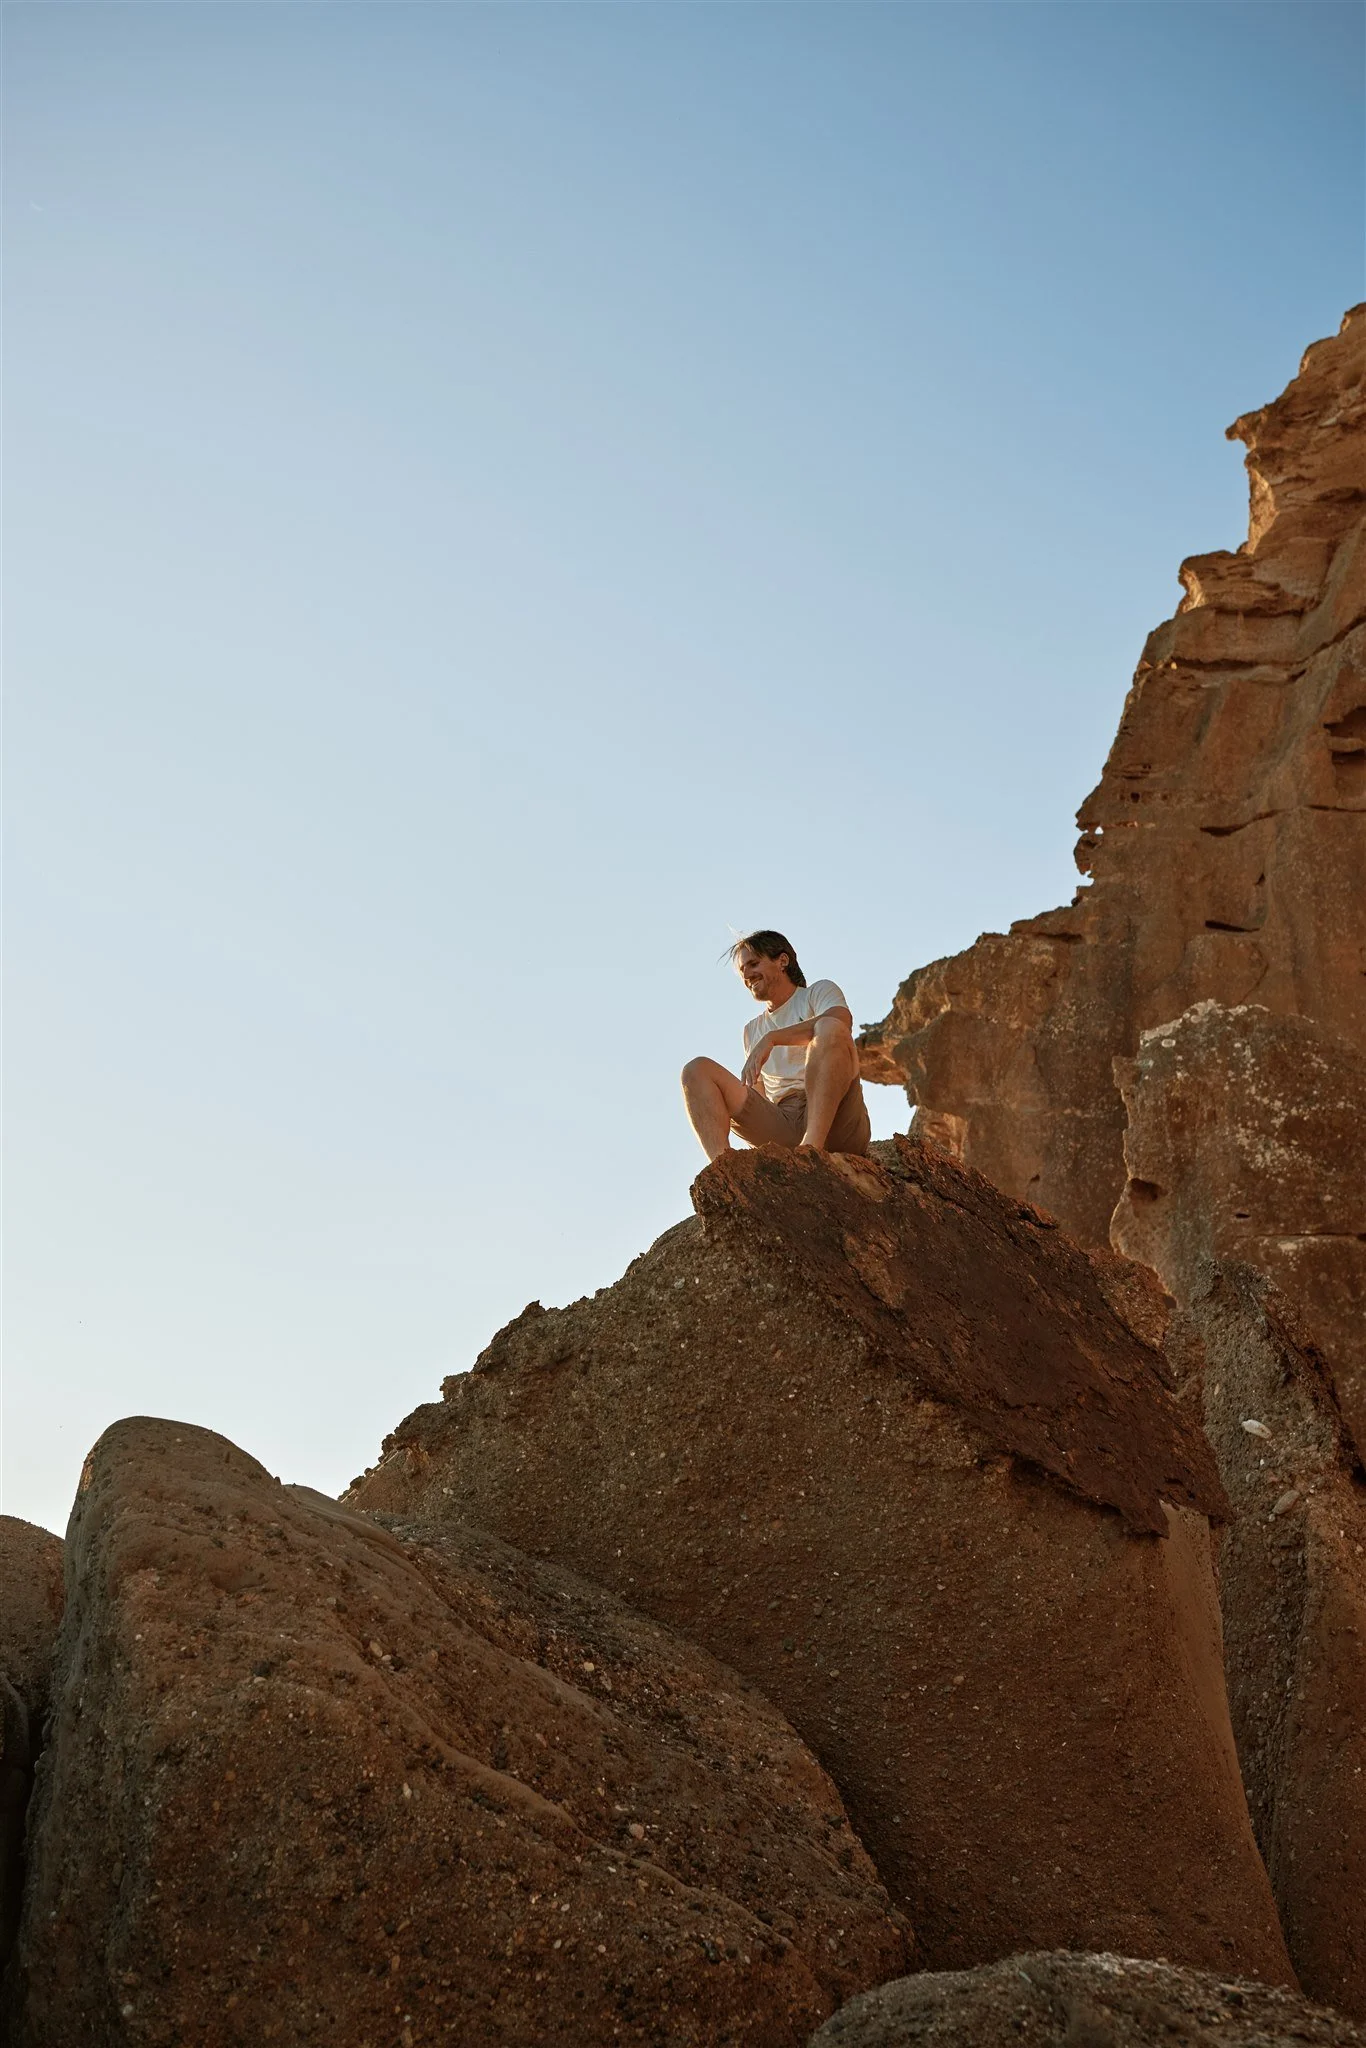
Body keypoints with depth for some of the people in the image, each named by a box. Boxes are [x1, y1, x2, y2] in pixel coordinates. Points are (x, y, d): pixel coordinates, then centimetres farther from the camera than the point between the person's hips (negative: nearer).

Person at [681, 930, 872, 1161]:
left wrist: (772, 1038, -20)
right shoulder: (752, 1030, 31)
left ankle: (811, 1147, -46)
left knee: (830, 1028, -29)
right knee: (697, 1070, -6)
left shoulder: (819, 992, 16)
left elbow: (842, 1021, -10)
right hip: (783, 1123, 4)